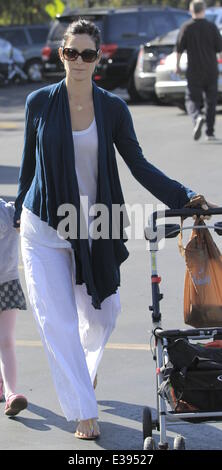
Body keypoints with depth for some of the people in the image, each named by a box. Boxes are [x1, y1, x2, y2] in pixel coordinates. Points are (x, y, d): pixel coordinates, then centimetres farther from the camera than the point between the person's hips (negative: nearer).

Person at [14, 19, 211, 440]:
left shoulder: (113, 108, -2)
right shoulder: (40, 103, -4)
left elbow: (139, 166, 2)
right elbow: (29, 164, 9)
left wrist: (185, 198, -6)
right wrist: (20, 212, 17)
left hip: (94, 229, 2)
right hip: (44, 227, -1)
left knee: (102, 314, 12)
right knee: (58, 320, -6)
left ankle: (83, 369, 46)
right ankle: (83, 412, 2)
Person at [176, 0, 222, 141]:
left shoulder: (186, 27, -5)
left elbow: (180, 48, -3)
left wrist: (177, 65, 9)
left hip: (194, 71, -1)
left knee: (192, 99, 5)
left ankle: (198, 117, -26)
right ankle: (210, 132, 10)